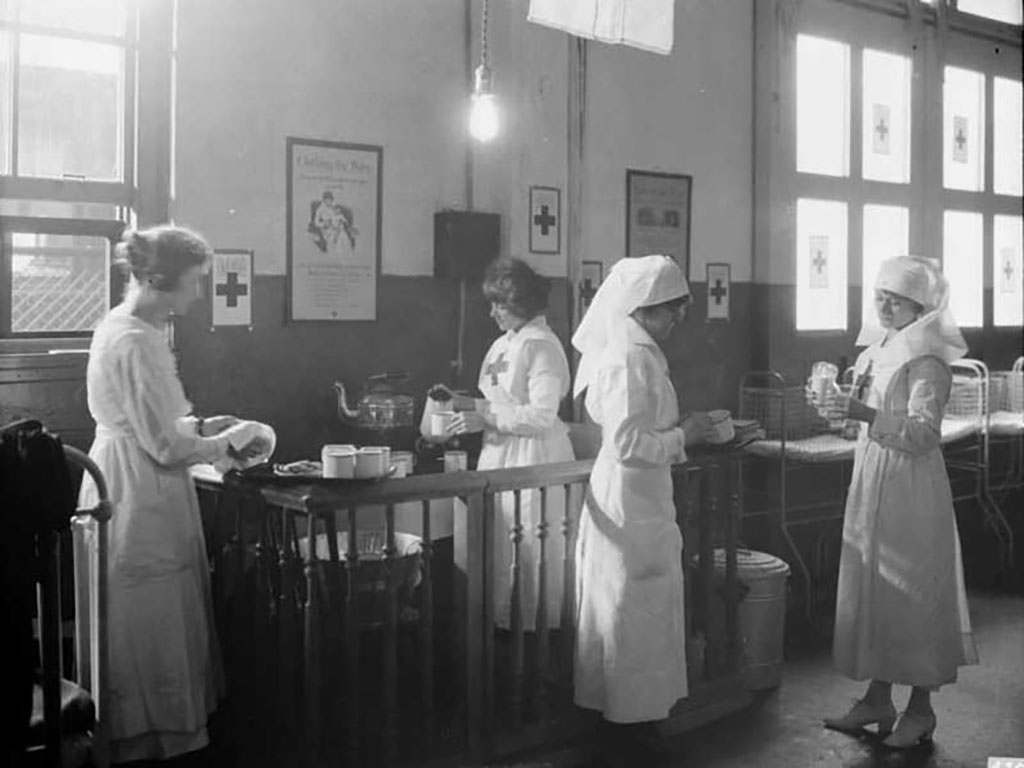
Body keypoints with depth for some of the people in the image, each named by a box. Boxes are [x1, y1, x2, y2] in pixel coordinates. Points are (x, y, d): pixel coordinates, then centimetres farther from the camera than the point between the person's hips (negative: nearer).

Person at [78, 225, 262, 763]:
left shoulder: (121, 326, 10)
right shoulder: (137, 342, -21)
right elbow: (166, 447, -21)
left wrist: (201, 426, 12)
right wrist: (225, 445, -5)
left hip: (124, 487, 10)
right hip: (141, 502, -10)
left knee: (144, 633, 16)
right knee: (148, 632, 2)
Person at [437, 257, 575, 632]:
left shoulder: (542, 346, -13)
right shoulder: (504, 344, 13)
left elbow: (541, 416, -20)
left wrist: (485, 420, -19)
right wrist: (467, 403, 8)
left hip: (534, 459, -8)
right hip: (500, 455, 8)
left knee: (531, 554, 1)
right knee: (498, 550, 11)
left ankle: (536, 628, 13)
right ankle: (502, 621, 21)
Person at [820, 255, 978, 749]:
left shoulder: (927, 361, -12)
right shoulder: (875, 350, 12)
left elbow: (923, 432, -23)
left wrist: (866, 413, -33)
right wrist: (849, 398, 5)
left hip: (911, 488, -8)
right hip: (870, 484, 8)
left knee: (914, 595, 0)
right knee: (872, 590, 11)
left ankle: (921, 707, 12)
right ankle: (878, 698, 21)